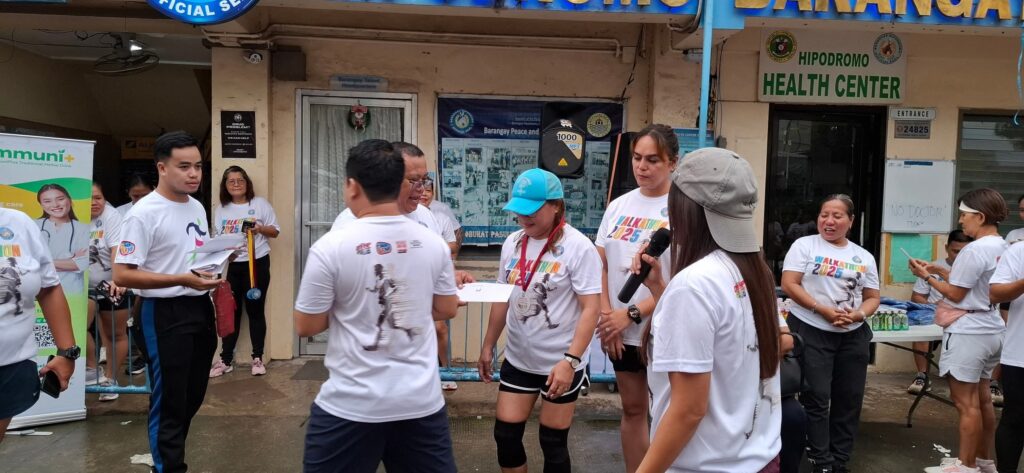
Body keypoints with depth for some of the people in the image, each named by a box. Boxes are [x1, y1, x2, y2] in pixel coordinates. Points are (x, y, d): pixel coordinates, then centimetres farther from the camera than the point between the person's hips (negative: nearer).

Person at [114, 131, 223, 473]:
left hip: (201, 308, 8)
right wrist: (183, 280, -26)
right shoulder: (144, 213, -16)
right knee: (169, 400, 3)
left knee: (193, 394, 19)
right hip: (166, 314, -8)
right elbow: (122, 275, -20)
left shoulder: (197, 207, 10)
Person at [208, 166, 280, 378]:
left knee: (255, 310, 5)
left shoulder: (260, 204, 0)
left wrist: (260, 228, -18)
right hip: (229, 266, 3)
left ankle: (257, 358, 14)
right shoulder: (220, 209, 10)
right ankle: (226, 360, 14)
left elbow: (275, 231, 2)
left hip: (256, 263, -3)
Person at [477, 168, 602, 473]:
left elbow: (591, 309, -17)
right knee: (506, 435, 9)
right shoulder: (512, 243, 3)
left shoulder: (578, 248, -15)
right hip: (518, 359, 5)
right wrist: (488, 346, 15)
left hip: (560, 363, -5)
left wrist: (570, 361, -23)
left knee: (553, 443, 8)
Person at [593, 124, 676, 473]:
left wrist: (633, 314, -15)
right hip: (621, 332, 5)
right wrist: (607, 317, -4)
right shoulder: (619, 206, 6)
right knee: (632, 410, 17)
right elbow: (601, 266, 7)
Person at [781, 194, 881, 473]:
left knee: (849, 399, 10)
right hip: (811, 332, -4)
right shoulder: (804, 245, -2)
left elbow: (873, 297, 12)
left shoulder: (864, 257, 10)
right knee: (817, 398, -2)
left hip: (853, 336, 5)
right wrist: (823, 310, -17)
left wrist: (858, 314, -10)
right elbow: (789, 285, -10)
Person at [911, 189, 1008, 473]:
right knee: (981, 399, 18)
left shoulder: (975, 250, -20)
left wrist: (927, 277, -4)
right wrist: (940, 272, 12)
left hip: (968, 333, -10)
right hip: (991, 330, 10)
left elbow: (956, 294, -15)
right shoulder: (1003, 248, 9)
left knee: (966, 403, -1)